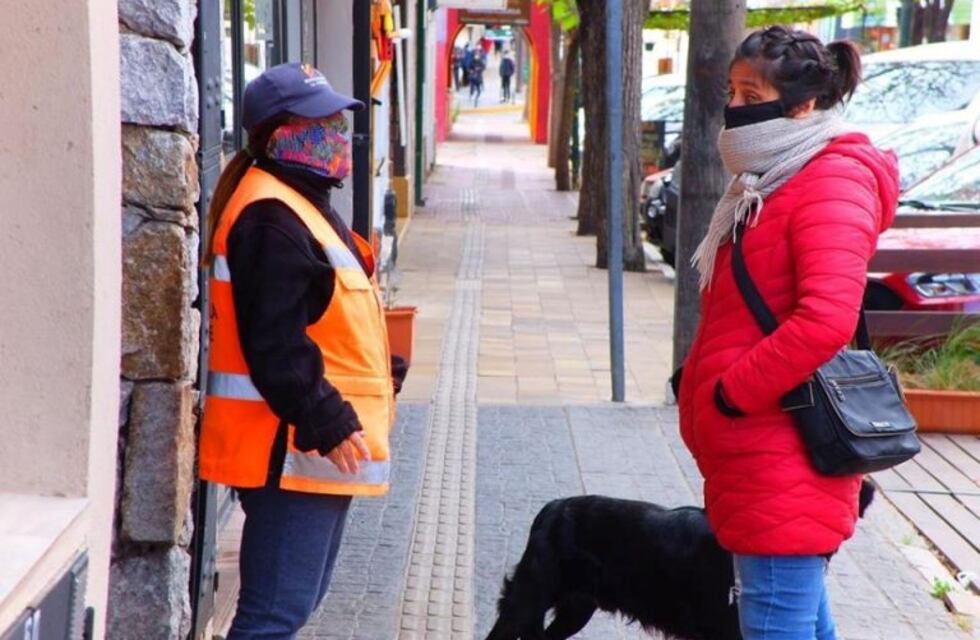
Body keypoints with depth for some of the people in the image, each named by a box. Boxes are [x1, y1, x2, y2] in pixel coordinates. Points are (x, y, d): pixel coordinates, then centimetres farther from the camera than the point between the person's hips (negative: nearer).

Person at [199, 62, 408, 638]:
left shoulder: (303, 202, 17)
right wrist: (325, 424, -24)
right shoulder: (270, 218, -18)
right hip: (292, 450, -11)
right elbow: (275, 342, -25)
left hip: (317, 447, 11)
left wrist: (383, 376, 19)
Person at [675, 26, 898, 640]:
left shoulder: (832, 183, -15)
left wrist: (731, 393, -19)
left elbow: (826, 318, -27)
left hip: (784, 470, -10)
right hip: (758, 459, 10)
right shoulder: (773, 181, 16)